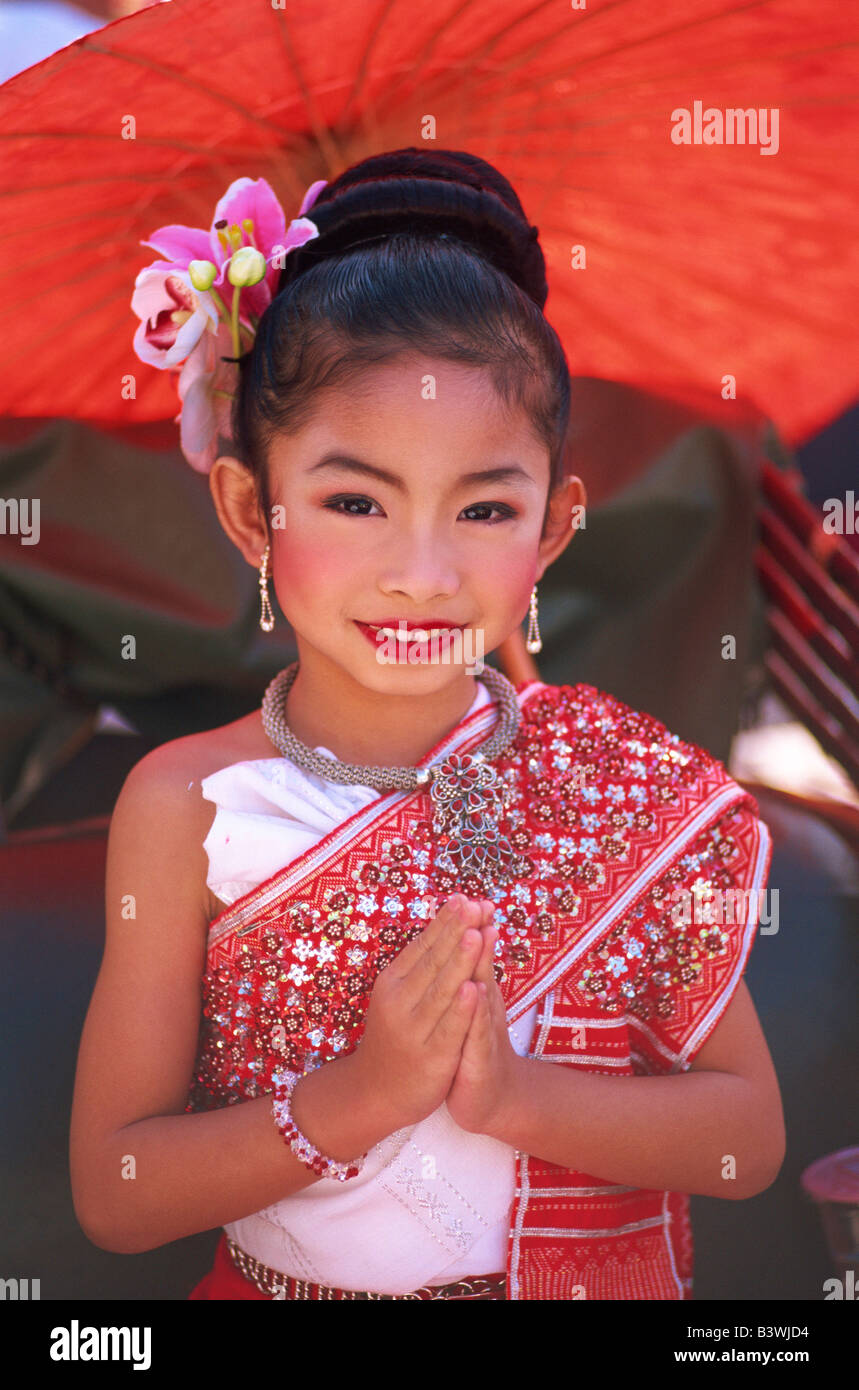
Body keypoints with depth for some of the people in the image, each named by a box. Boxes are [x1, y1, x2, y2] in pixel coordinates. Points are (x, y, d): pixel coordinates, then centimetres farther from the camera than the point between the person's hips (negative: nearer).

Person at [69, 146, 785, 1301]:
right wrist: (357, 1095, -27)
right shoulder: (187, 807, -17)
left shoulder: (632, 783, -15)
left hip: (596, 1278, 1)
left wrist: (515, 1093, -24)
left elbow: (749, 1140, -10)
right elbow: (113, 1195, -14)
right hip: (281, 1280, 0)